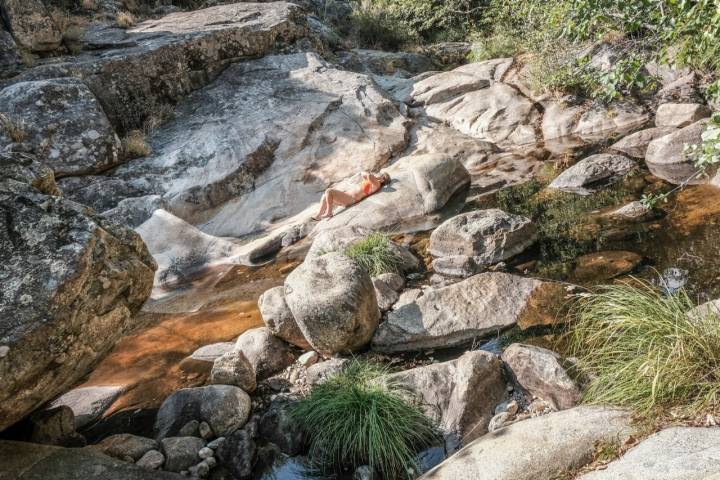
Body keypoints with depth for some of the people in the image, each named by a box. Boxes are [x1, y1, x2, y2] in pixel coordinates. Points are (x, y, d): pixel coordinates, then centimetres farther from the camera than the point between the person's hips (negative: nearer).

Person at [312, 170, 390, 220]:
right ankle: (318, 216, 5)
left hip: (350, 198, -11)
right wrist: (371, 174, 19)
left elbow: (369, 176, -32)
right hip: (347, 195, 11)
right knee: (325, 196, 8)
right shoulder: (371, 181, 19)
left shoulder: (376, 184, -11)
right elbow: (363, 174, 35)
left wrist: (371, 175, -9)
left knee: (328, 191, -18)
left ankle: (329, 212, -8)